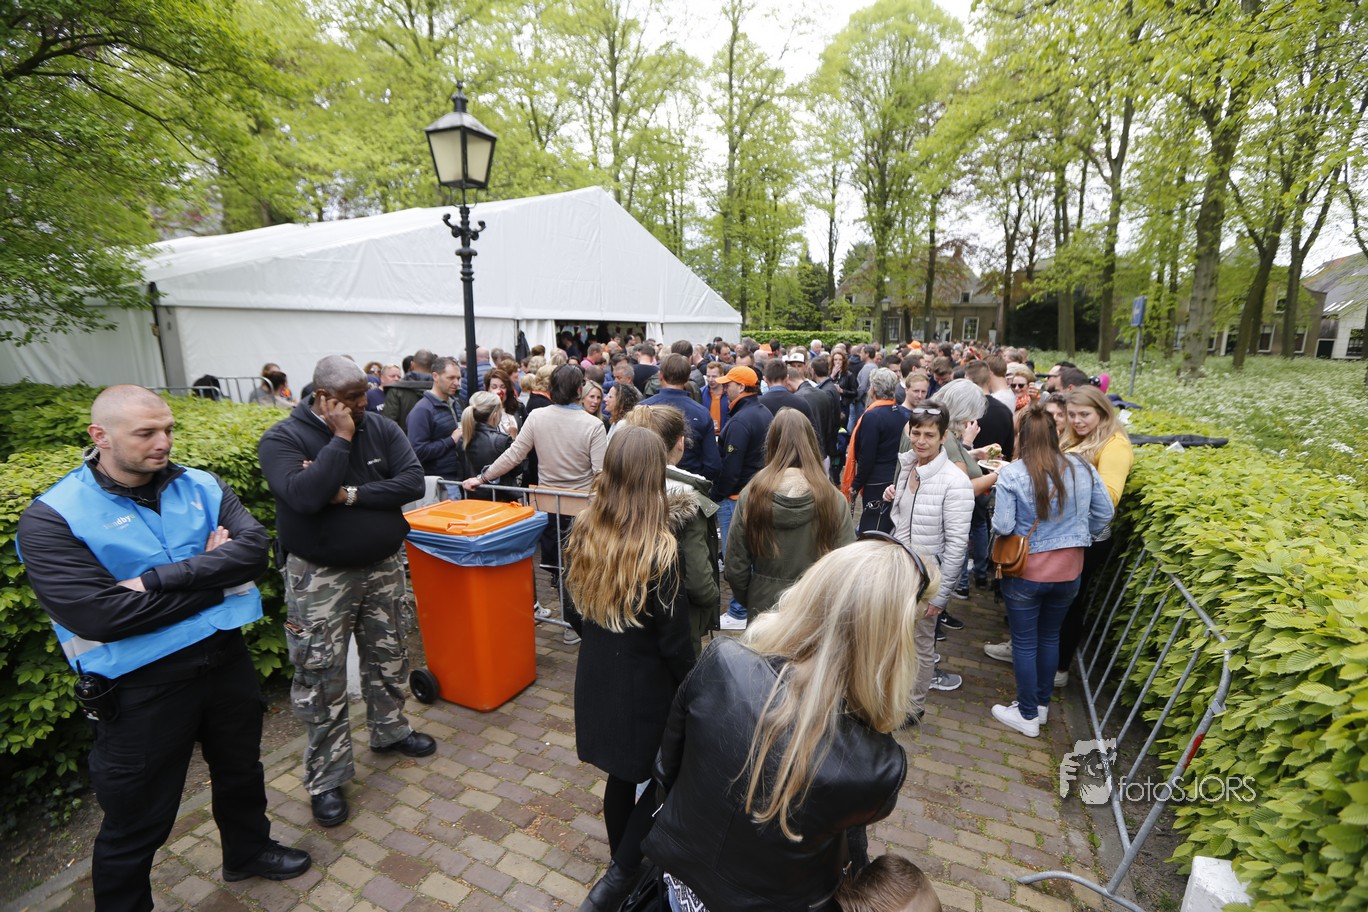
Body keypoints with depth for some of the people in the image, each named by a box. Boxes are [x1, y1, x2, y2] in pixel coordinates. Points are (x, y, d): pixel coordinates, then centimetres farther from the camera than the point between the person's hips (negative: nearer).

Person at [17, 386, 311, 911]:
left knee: (240, 769, 26)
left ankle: (247, 852, 52)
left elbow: (254, 549, -15)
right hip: (141, 685, -4)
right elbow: (99, 616, -23)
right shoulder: (52, 518, -13)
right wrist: (211, 577, -18)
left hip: (226, 658, 5)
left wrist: (157, 579, -23)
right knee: (137, 824, 14)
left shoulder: (201, 487, -2)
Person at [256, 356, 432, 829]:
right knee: (322, 678, 5)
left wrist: (349, 494, -20)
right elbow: (303, 496, -28)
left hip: (382, 567, 4)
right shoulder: (281, 439, -11)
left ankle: (390, 731, 42)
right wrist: (341, 438, -24)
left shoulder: (383, 430, -1)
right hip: (320, 577, -4)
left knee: (388, 659, 19)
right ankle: (326, 778, 22)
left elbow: (413, 482, -13)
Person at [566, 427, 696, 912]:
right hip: (646, 682, -5)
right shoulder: (660, 549, -26)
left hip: (597, 673, 6)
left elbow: (578, 609, 4)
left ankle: (623, 868, 45)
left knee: (621, 773, 24)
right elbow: (674, 640, -18)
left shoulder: (584, 533, -10)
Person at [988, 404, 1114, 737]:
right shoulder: (1082, 467, -6)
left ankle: (1028, 715, 25)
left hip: (1025, 572, -5)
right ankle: (1042, 703, 38)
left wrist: (996, 519, 2)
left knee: (1025, 642, 11)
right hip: (1069, 571, 5)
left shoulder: (1011, 474, -20)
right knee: (1050, 637, 22)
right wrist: (1080, 536, 17)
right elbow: (1104, 513, 2)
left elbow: (1003, 526, -20)